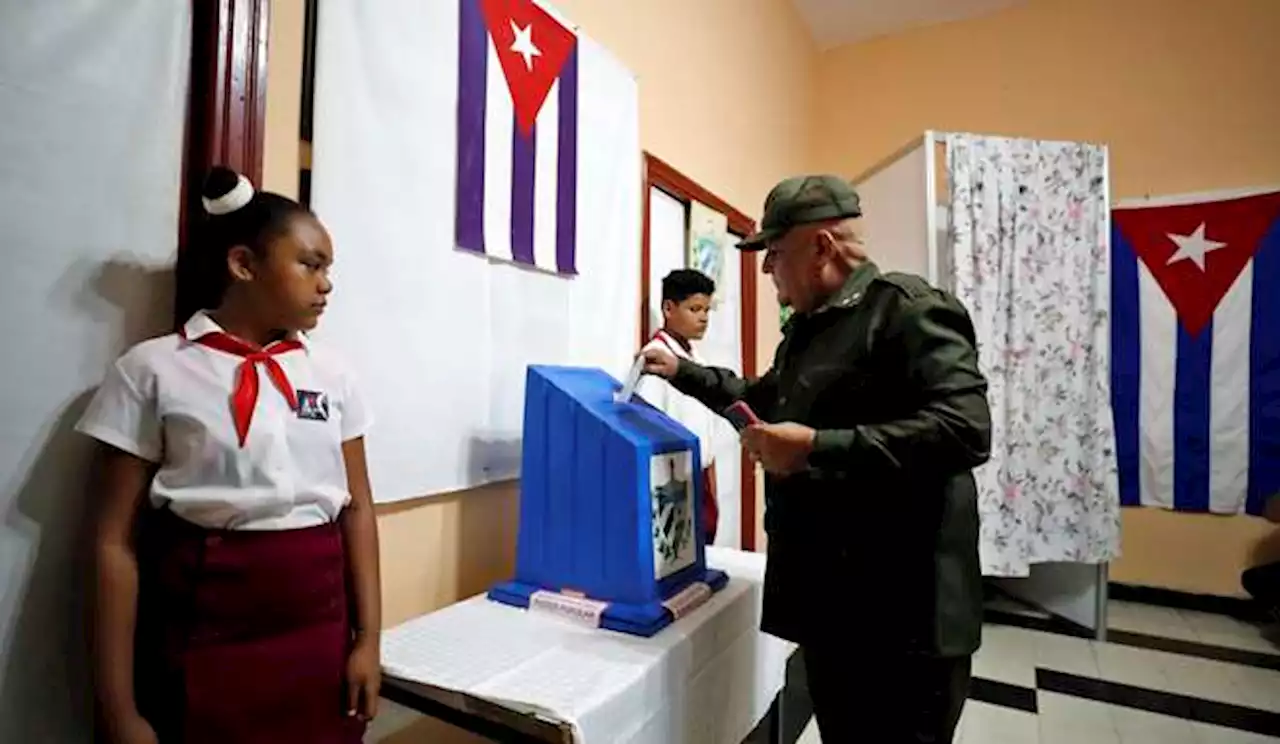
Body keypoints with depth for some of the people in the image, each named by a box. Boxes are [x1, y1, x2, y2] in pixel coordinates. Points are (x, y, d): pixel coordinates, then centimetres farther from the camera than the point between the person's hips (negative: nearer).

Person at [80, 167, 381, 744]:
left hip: (320, 625, 3)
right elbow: (117, 541, -4)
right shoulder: (154, 371, -4)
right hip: (202, 632, -3)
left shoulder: (331, 374, 4)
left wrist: (368, 637, 1)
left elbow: (357, 507, 4)